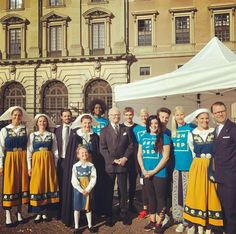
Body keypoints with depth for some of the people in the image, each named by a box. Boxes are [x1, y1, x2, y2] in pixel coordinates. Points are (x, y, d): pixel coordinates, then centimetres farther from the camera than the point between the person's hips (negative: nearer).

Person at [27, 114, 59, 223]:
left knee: (48, 184, 2)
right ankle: (38, 213, 9)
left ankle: (45, 212, 12)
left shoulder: (52, 135, 7)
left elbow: (55, 151, 7)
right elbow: (29, 151, 3)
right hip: (36, 162, 0)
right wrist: (29, 166, -2)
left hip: (49, 162, 1)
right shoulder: (32, 135, 6)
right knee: (37, 186, -1)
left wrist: (55, 165, 3)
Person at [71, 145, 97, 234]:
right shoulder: (75, 166, -9)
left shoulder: (91, 166, -5)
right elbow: (74, 181, -12)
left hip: (88, 190, 1)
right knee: (77, 208, 6)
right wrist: (81, 190, -15)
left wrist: (87, 190, -15)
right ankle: (76, 227, 19)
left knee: (88, 208, 12)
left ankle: (90, 225, 25)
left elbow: (93, 179, -9)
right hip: (78, 190, -1)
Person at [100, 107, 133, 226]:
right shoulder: (104, 131, 3)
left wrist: (125, 158, -8)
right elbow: (103, 149, -4)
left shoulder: (125, 130, 10)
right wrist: (113, 160, -12)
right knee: (109, 191, 6)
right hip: (109, 165, -1)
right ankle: (109, 215, 17)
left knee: (123, 191, 8)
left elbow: (130, 146, 6)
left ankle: (123, 214, 21)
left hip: (123, 164, 2)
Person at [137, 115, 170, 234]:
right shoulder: (144, 137, 9)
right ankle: (152, 221, 27)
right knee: (151, 198, 15)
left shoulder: (164, 137, -4)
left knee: (160, 198, 4)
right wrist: (143, 170, -4)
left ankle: (159, 224, 16)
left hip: (159, 173, -4)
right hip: (147, 173, 4)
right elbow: (139, 155, 10)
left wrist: (154, 171, -13)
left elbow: (165, 157, -10)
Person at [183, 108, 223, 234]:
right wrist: (200, 162, 13)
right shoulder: (191, 134, 2)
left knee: (210, 196, 4)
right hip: (197, 167, 1)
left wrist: (209, 163, 2)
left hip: (211, 167, -1)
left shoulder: (214, 132, -1)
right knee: (197, 195, 5)